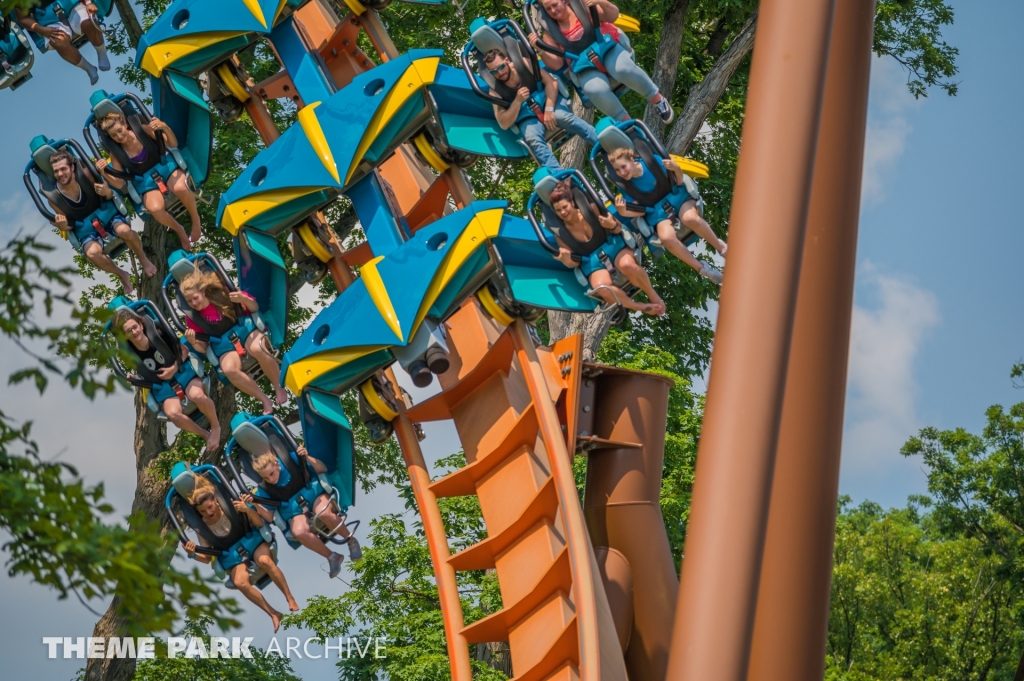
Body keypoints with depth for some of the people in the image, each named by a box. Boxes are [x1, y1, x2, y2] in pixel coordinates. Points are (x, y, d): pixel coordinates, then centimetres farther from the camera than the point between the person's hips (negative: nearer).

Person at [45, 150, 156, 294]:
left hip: (105, 212, 0)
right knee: (92, 253, -32)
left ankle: (143, 259, -3)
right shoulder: (54, 198, -14)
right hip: (85, 227, 0)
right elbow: (66, 225, 1)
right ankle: (122, 275, -3)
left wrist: (108, 192, -27)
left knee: (124, 231, -33)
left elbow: (110, 195, -3)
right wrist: (63, 226, -24)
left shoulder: (85, 175, -17)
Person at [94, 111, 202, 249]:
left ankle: (195, 218, -8)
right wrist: (104, 173, -27)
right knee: (156, 209, -33)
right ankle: (179, 230, -2)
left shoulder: (142, 130, -11)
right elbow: (120, 184, -7)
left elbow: (173, 144, -11)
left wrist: (165, 127, -32)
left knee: (180, 188, -38)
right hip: (147, 182, 1)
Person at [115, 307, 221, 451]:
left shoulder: (158, 334, -15)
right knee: (172, 413, -30)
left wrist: (175, 368, -15)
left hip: (182, 371, -1)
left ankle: (215, 427, -6)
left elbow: (184, 349, -2)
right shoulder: (129, 352, -10)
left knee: (197, 395, -34)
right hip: (162, 385, 1)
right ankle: (206, 435, -8)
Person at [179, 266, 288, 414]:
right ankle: (265, 400, -18)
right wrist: (193, 342, -20)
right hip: (224, 345, 2)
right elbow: (203, 348, 2)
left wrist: (244, 299, -24)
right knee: (229, 370, -34)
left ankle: (279, 388, -16)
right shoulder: (192, 318, -4)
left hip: (244, 328, -1)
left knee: (257, 349, -39)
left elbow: (255, 309, -1)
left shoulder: (220, 295, -9)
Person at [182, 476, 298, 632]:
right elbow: (208, 558, 2)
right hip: (233, 557, 1)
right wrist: (193, 555, -19)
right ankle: (274, 614, -20)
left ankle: (291, 599, -24)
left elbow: (260, 523, -10)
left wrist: (247, 510, -29)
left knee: (264, 560, -37)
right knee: (240, 582, -32)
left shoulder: (231, 507, -11)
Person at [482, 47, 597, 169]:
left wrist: (549, 110, -22)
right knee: (533, 140, -34)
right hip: (528, 118, 0)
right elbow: (504, 124, -12)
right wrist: (518, 101, -24)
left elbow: (551, 81, -10)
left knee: (562, 116, -35)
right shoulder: (495, 91, -8)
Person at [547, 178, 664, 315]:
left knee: (627, 265, -38)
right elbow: (573, 263, 1)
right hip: (593, 262, 1)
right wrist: (566, 260, -23)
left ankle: (652, 294, -9)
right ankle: (641, 307, -14)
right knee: (601, 288, -34)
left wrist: (613, 225, -22)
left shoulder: (592, 210, -7)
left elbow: (619, 229, 3)